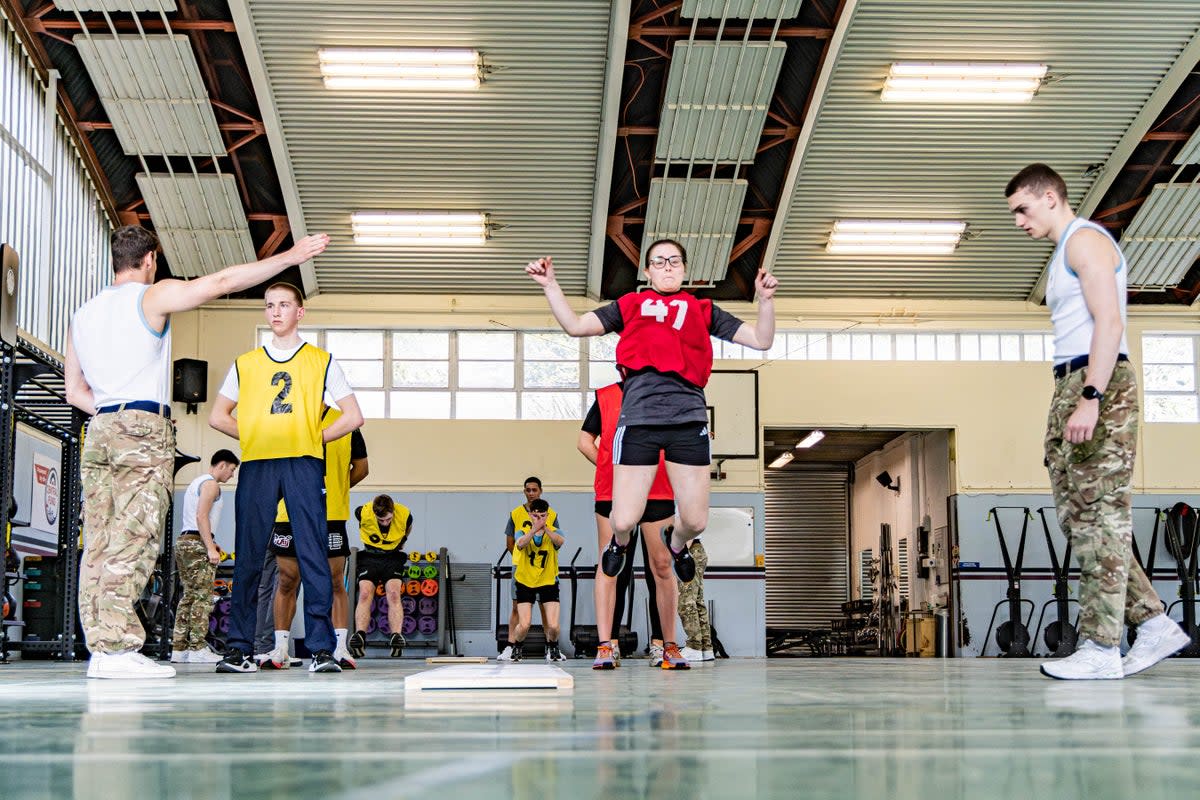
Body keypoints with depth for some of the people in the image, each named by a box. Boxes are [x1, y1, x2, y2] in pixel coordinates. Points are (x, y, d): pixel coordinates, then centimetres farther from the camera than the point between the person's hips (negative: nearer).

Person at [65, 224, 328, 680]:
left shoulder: (83, 315, 20)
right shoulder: (152, 297, 1)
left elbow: (74, 392, 20)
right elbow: (224, 281, -3)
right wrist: (290, 257, 1)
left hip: (99, 431, 7)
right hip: (144, 429, -7)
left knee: (99, 545, 2)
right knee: (133, 542, -11)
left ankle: (100, 648, -1)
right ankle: (120, 650, -17)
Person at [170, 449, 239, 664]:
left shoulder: (195, 483, 25)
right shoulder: (211, 484, -6)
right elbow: (202, 516, -17)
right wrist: (210, 548, -20)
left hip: (184, 541, 10)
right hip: (197, 544, -10)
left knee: (188, 596, 8)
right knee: (202, 597, -10)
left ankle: (178, 648, 5)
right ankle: (197, 648, -15)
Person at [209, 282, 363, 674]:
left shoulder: (321, 362, 11)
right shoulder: (245, 363, 17)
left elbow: (353, 417, 10)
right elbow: (218, 416, 20)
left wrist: (315, 437, 3)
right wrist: (253, 436, 9)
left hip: (303, 465, -2)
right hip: (256, 465, 2)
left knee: (312, 556, -7)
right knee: (248, 559, 0)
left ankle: (321, 649, -6)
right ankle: (238, 648, 4)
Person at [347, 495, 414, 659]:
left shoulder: (404, 515, -19)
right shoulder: (363, 513, -20)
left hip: (393, 557, 0)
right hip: (369, 557, 1)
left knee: (394, 594, -22)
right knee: (364, 594, -21)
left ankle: (396, 637, -34)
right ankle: (360, 636, -33)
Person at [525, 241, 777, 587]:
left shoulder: (703, 310, 22)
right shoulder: (630, 305, 20)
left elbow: (760, 340, 17)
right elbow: (575, 325, 14)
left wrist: (765, 299, 2)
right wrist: (550, 285, 5)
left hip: (689, 418, 1)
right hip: (639, 417, -1)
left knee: (695, 521, 0)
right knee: (624, 520, -4)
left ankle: (676, 541, 39)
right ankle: (620, 543, 35)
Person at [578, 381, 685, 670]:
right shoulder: (605, 396, 12)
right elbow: (585, 442, 10)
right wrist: (610, 469, 1)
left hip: (658, 493, 1)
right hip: (611, 493, -1)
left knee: (662, 567, -1)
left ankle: (662, 645, 4)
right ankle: (608, 646, -5)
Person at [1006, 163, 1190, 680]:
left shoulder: (1085, 240, -4)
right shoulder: (1065, 254, 26)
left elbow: (1108, 322, -16)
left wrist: (1091, 398, -24)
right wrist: (1069, 404, 16)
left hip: (1100, 385, -10)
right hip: (1072, 386, 10)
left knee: (1098, 514, -11)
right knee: (1077, 516, 6)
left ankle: (1100, 647, -12)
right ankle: (1153, 624, 7)